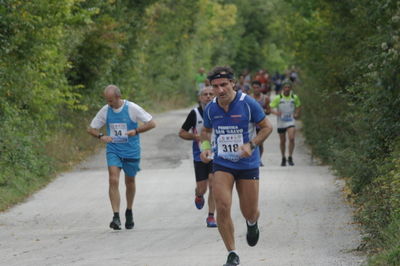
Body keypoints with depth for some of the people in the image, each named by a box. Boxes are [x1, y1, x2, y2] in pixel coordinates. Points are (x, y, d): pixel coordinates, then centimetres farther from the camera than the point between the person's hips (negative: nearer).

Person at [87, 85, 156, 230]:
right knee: (113, 180, -17)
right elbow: (91, 129, 7)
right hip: (113, 151, 1)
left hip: (131, 151, -1)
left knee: (129, 182, 13)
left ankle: (129, 212, 37)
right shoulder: (105, 110, -2)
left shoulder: (132, 108, -10)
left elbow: (151, 123, -7)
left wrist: (136, 131, -21)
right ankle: (116, 217, -21)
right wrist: (101, 136, -14)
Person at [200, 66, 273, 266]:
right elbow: (206, 130, 17)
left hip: (248, 165, -2)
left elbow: (267, 127, -4)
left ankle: (252, 224, 46)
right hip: (222, 164, 2)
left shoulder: (248, 104, -13)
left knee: (250, 213, 5)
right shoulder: (210, 108, -2)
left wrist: (251, 145, -19)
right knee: (222, 207, -16)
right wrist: (205, 148, -3)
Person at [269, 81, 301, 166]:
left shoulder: (294, 97, 2)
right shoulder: (278, 98, -5)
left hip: (291, 122, 0)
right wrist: (276, 112, -27)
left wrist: (297, 114, 5)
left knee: (291, 138, -19)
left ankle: (290, 157, -8)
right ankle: (283, 158, 26)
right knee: (282, 141, 9)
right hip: (281, 122, 0)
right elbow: (271, 108, -7)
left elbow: (298, 106, 20)